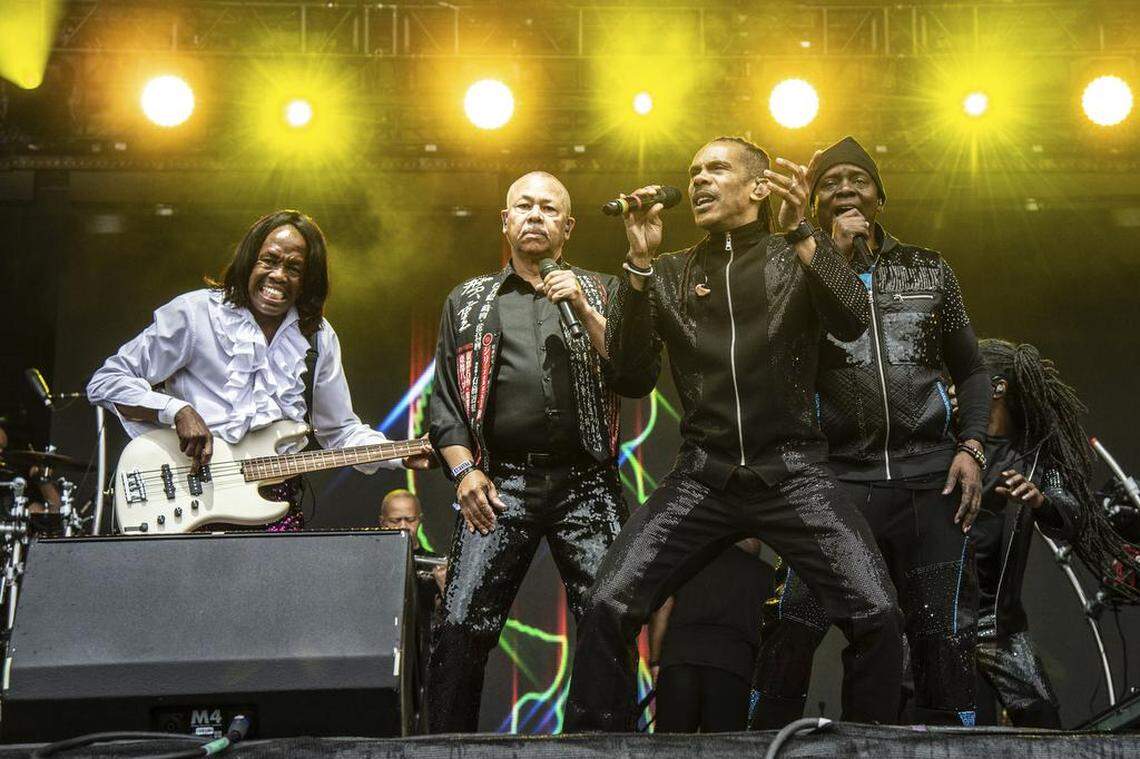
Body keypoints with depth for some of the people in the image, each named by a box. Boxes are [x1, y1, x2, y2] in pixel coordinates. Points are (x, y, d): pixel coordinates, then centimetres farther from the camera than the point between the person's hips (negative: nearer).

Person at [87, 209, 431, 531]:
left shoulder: (318, 337, 12)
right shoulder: (193, 313, -2)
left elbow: (341, 431, 20)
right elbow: (105, 382, 0)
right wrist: (178, 412, -15)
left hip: (275, 504, 4)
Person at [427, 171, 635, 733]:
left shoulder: (600, 293, 16)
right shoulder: (469, 302, 17)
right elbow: (444, 399, 13)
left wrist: (585, 313, -7)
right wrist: (464, 470, -1)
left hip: (586, 483, 0)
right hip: (501, 483, 0)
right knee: (460, 629, -10)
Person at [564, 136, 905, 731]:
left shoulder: (798, 257, 8)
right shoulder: (671, 274, 13)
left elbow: (853, 324, -11)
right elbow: (630, 367, 1)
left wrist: (799, 231, -22)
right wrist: (639, 262, -9)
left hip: (793, 473, -1)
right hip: (703, 476, 2)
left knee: (876, 615, -17)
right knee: (608, 607, -15)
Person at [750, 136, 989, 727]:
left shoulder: (929, 271, 14)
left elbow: (971, 370, 18)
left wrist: (971, 447, 2)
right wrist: (834, 256, -9)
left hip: (931, 479, 2)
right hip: (840, 479, -2)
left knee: (945, 637, 4)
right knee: (793, 627, -13)